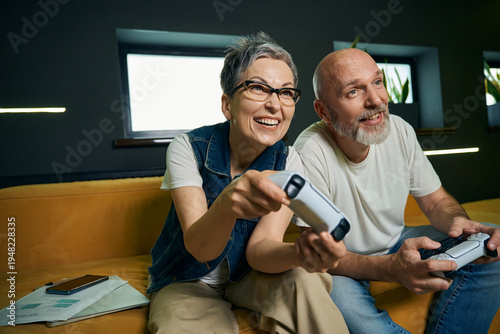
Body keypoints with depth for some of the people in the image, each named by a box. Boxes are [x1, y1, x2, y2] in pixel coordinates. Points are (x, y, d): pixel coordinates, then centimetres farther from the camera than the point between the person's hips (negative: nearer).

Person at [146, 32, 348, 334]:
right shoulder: (188, 148, -20)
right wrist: (227, 203, -50)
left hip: (249, 274, 2)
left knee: (303, 281, -29)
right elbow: (199, 248, -28)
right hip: (187, 282, -1)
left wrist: (300, 252, -45)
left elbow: (259, 249, -22)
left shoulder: (288, 163, -14)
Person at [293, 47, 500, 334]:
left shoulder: (400, 130, -11)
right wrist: (390, 268, -43)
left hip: (397, 242, 5)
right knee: (338, 294, -36)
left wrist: (459, 222, -24)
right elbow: (320, 253, -27)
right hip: (346, 262, -4)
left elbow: (436, 201, 0)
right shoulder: (311, 153, -28)